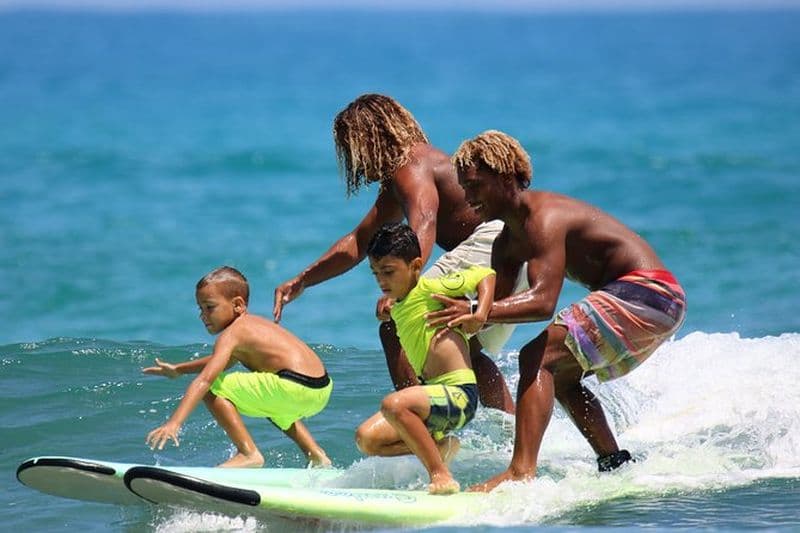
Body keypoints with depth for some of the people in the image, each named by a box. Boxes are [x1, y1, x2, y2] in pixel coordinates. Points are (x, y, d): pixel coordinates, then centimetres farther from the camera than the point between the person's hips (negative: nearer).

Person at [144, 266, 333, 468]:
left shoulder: (231, 334, -5)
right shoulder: (252, 324, 23)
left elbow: (204, 380, -17)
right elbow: (221, 362, 42)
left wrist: (173, 423, -23)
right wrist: (178, 369, 41)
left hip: (296, 388, -10)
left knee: (213, 388, -6)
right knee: (268, 401, 43)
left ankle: (249, 453, -8)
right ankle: (316, 455, 35)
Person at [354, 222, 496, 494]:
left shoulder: (430, 288, -6)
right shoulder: (398, 308, 16)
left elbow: (486, 275, -6)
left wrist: (480, 314, -18)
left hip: (459, 393, -9)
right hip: (433, 392, 9)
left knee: (393, 405, -34)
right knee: (367, 439, -1)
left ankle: (441, 476, -24)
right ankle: (442, 444, 10)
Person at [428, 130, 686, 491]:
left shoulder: (542, 219, -18)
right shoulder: (509, 241, 14)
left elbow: (543, 302, -30)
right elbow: (495, 303, 9)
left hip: (646, 293, -11)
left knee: (538, 358, -20)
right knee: (558, 376, 23)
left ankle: (522, 471, -33)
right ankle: (615, 464, 27)